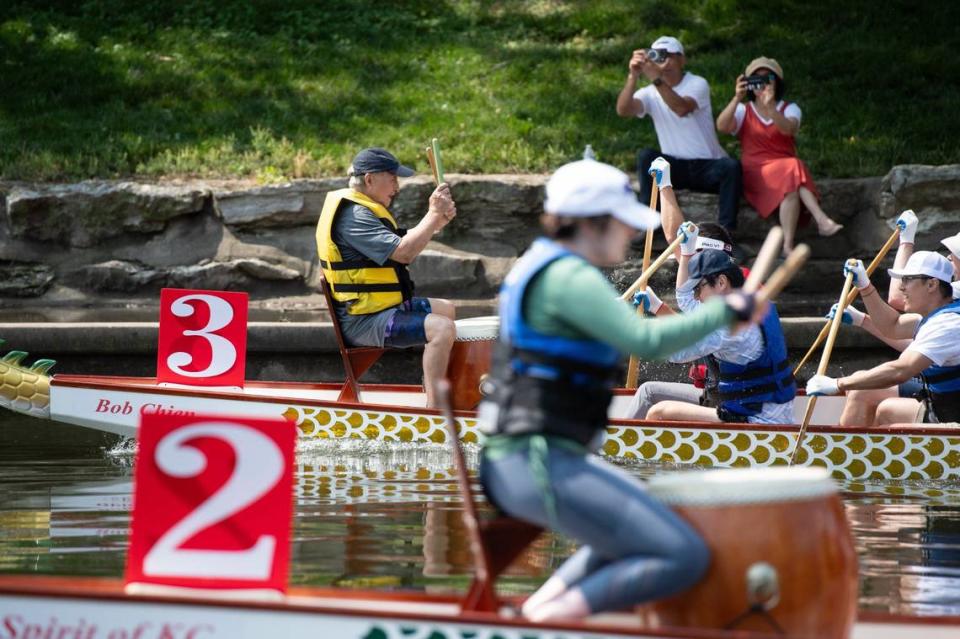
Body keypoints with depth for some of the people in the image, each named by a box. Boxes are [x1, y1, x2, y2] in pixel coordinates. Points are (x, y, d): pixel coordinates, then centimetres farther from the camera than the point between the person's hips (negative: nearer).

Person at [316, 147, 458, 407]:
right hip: (364, 322, -12)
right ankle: (434, 412, -26)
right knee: (442, 329, -27)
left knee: (445, 309, 28)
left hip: (378, 307, 12)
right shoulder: (353, 215, -20)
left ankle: (433, 384, 36)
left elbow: (404, 244, 17)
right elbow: (402, 252, -29)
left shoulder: (363, 210, 15)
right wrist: (433, 214, -20)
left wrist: (437, 222, 2)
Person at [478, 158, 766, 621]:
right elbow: (645, 340, -25)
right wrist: (725, 311, -15)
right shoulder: (571, 278, -14)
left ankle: (545, 599, 12)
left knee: (639, 525, 30)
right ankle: (551, 616, -15)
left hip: (510, 462, 11)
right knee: (685, 558, -14)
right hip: (542, 466, -11)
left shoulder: (536, 266, 18)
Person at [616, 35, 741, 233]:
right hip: (675, 167, 2)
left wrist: (656, 78, -41)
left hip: (709, 167, -2)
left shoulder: (698, 84, -7)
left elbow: (682, 109, -30)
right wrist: (633, 76, -33)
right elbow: (623, 110, -19)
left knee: (731, 166, -33)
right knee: (645, 156, -26)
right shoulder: (650, 93, 1)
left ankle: (726, 229, -25)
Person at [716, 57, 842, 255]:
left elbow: (788, 129, -13)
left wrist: (770, 108, -31)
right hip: (755, 170, -1)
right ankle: (821, 219, -44)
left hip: (786, 169, 1)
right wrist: (737, 99, -21)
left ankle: (788, 246, -44)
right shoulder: (743, 111, 15)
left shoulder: (789, 110, 14)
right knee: (792, 171, -33)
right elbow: (722, 126, -8)